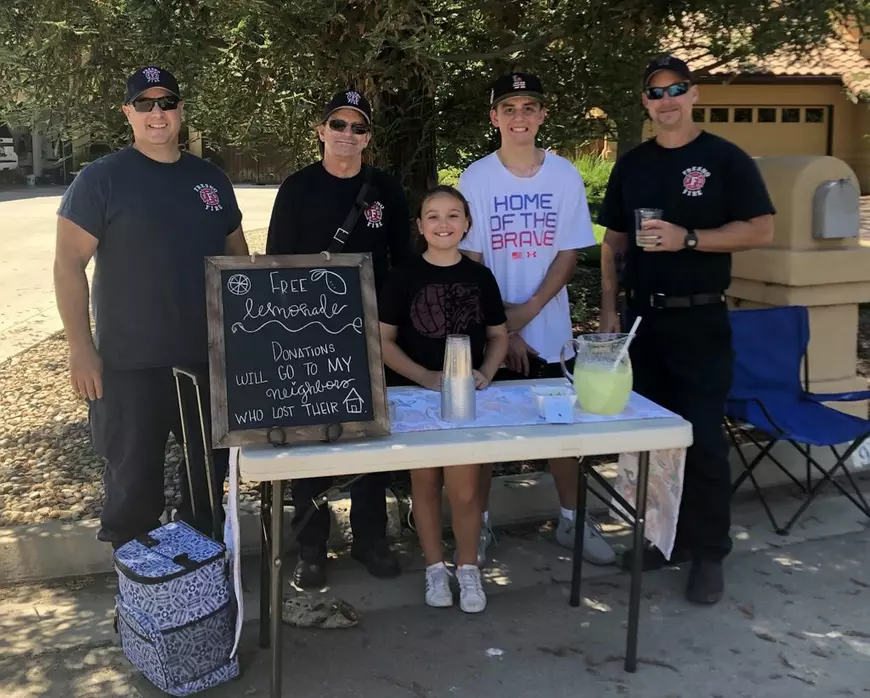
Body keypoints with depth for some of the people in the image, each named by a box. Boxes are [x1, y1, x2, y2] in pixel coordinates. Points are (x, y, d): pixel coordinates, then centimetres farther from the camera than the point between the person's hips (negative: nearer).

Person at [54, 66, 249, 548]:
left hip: (210, 357, 5)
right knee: (133, 479, 6)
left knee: (210, 471, 16)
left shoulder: (210, 178, 9)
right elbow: (68, 264, -8)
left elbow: (237, 255, 17)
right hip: (131, 363, -4)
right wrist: (81, 348, -14)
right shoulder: (101, 179, -5)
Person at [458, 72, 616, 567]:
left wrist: (525, 312, -11)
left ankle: (572, 520, 25)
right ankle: (480, 522, 21)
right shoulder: (476, 179, -4)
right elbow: (469, 261, -5)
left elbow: (569, 254, -2)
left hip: (549, 327, 1)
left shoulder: (565, 175, -1)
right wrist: (502, 327, -9)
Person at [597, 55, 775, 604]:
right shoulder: (631, 165, 11)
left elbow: (762, 230, -9)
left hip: (701, 319, -4)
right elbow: (614, 241, 13)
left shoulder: (725, 159, -3)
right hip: (642, 317, 5)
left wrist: (688, 239, -19)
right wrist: (609, 308, 5)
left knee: (703, 435, -3)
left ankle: (709, 553, 8)